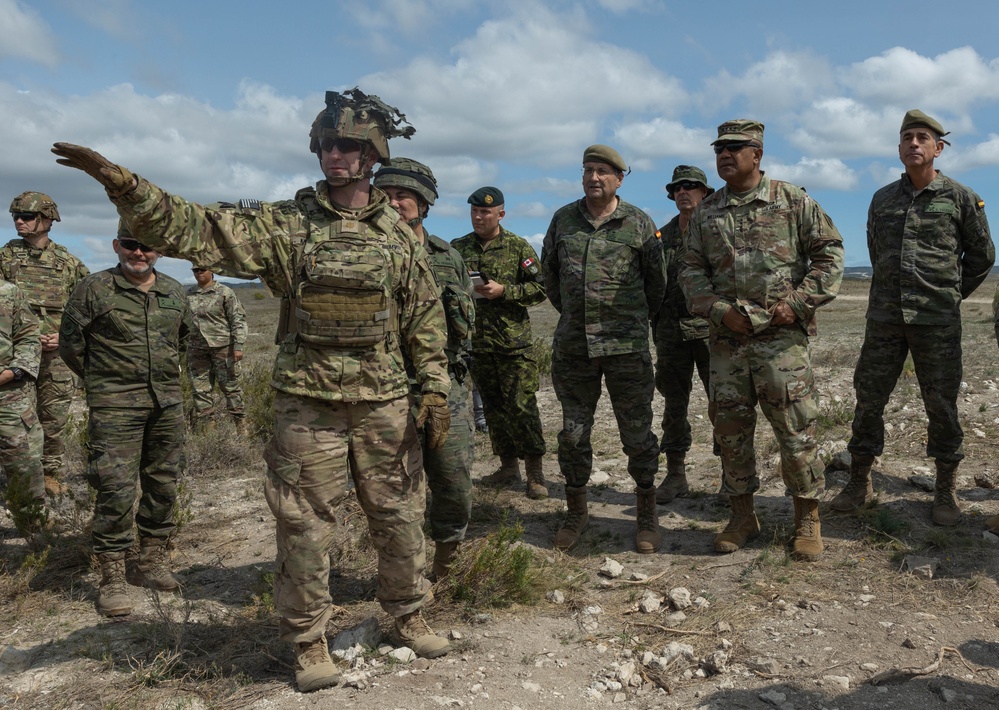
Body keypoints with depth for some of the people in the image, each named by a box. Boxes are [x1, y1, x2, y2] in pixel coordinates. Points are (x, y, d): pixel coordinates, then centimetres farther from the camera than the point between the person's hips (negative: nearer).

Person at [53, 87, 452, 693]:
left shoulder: (399, 233, 3)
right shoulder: (284, 223, -1)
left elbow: (426, 318, 5)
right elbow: (196, 230, -10)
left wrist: (436, 388, 0)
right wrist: (123, 184, -24)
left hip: (385, 404, 1)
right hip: (307, 405, -1)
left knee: (400, 517, 11)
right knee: (306, 525, 6)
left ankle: (409, 614, 33)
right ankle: (309, 640, 25)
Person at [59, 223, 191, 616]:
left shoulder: (174, 292, 9)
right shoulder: (93, 289, -4)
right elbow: (70, 344, 2)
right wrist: (102, 381, 10)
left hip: (168, 404, 5)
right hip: (115, 408, -5)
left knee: (163, 486, 10)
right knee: (116, 491, -7)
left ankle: (151, 563, 25)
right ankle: (112, 579, 5)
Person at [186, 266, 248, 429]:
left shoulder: (225, 292, -4)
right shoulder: (188, 294, 10)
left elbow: (238, 320, -6)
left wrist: (238, 346, -13)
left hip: (222, 346, -4)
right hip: (197, 348, 4)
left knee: (229, 384, 2)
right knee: (199, 387, 8)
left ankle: (238, 420, 12)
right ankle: (202, 421, 17)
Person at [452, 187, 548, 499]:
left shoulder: (519, 247, 1)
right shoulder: (458, 248, 10)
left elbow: (539, 288, -2)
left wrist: (503, 291, -14)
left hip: (514, 342, -4)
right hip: (477, 341, 4)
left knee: (521, 405, -6)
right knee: (493, 405, 10)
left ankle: (535, 472, 3)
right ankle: (508, 466, 22)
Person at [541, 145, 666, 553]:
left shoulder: (638, 223, 0)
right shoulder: (563, 219, 7)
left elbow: (656, 281, 10)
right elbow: (549, 272, 20)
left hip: (626, 346, -3)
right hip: (572, 346, 3)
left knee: (637, 434, 4)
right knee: (573, 434, 9)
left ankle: (647, 517, 18)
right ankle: (576, 513, 24)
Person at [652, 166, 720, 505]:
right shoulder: (662, 236, 13)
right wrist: (655, 329, 12)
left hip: (711, 329, -4)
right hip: (671, 333, 4)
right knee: (674, 404, 8)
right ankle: (675, 476, 18)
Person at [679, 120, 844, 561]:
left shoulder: (792, 201, 3)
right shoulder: (706, 212, 12)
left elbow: (829, 252, 3)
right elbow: (690, 269, 11)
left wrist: (798, 302, -7)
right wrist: (719, 310, -4)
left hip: (781, 337, -3)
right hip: (727, 340, 4)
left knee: (795, 427, -1)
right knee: (730, 429, 8)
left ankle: (808, 519, 15)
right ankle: (743, 515, 23)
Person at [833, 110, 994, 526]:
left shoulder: (960, 198, 2)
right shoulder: (882, 199, 10)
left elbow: (982, 256, 11)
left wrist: (950, 295, 15)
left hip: (937, 320, -3)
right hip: (884, 318, 3)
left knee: (941, 404, 2)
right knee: (868, 398, 3)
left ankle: (946, 493, 15)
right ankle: (859, 484, 15)